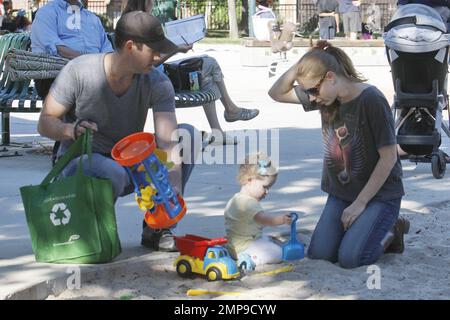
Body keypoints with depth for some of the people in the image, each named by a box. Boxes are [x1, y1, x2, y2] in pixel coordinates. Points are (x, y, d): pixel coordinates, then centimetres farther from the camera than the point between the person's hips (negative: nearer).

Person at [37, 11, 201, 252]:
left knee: (189, 134, -16)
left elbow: (168, 143, -23)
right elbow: (45, 123, -11)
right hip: (80, 162, -4)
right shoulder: (79, 71, -18)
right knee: (112, 172, -41)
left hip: (129, 163, 4)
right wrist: (70, 130, -35)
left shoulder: (157, 84, -13)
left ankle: (156, 228, -8)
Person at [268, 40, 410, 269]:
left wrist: (360, 203, -16)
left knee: (350, 258, -19)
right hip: (340, 193, 6)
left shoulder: (372, 100, -22)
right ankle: (360, 227, 18)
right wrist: (301, 64, -14)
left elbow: (389, 157, -19)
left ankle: (391, 232, 9)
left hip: (380, 193, -6)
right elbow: (276, 93, 4)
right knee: (318, 254, -7)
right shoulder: (326, 96, -2)